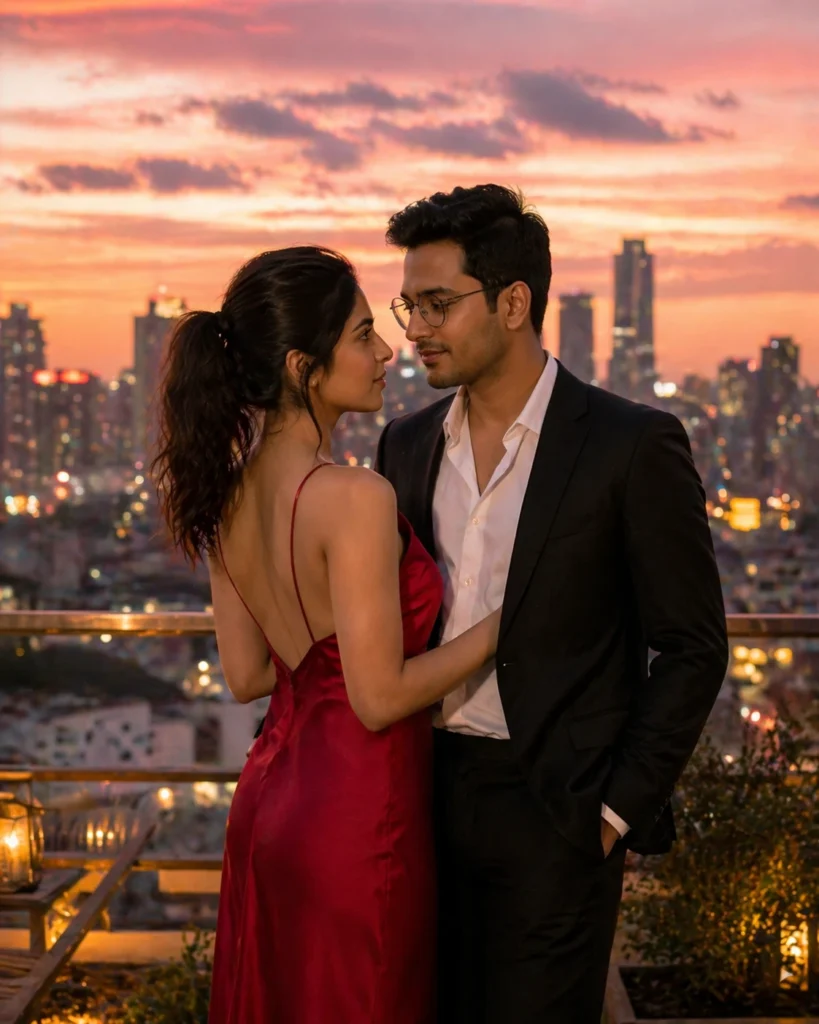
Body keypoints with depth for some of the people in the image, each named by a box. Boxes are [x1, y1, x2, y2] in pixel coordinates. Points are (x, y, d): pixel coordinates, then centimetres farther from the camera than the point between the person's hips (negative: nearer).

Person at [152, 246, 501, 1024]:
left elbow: (245, 674, 8)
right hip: (355, 818, -8)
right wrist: (499, 623, -9)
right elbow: (381, 697, -20)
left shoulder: (231, 488, 2)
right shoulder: (354, 498, -23)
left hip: (271, 796, 8)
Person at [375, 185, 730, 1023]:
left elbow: (692, 648, -7)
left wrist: (618, 810, -10)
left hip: (556, 808, -5)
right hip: (430, 794, 5)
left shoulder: (633, 446, -10)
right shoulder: (408, 443, 6)